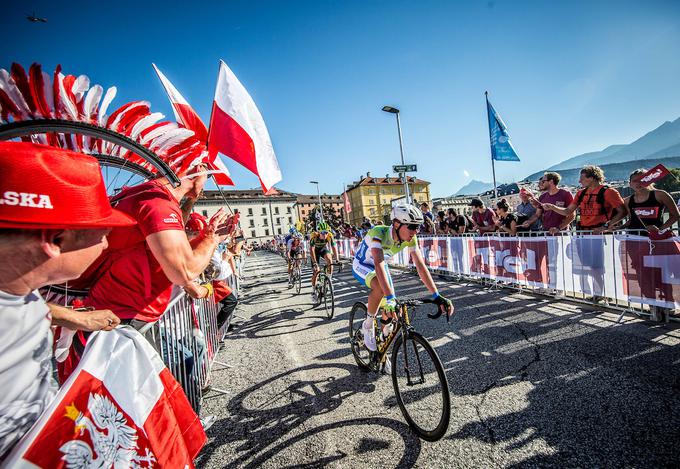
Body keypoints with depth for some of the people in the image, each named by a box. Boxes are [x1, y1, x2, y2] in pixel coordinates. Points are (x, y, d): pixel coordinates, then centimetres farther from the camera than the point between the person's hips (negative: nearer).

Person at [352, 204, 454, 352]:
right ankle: (368, 326, -11)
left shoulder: (410, 238, -20)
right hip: (361, 265, -5)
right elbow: (379, 264, -49)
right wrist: (390, 298, -56)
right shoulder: (378, 233, -38)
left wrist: (437, 296, -28)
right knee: (380, 287, -37)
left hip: (380, 265, 6)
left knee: (392, 308, -1)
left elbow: (421, 266, -22)